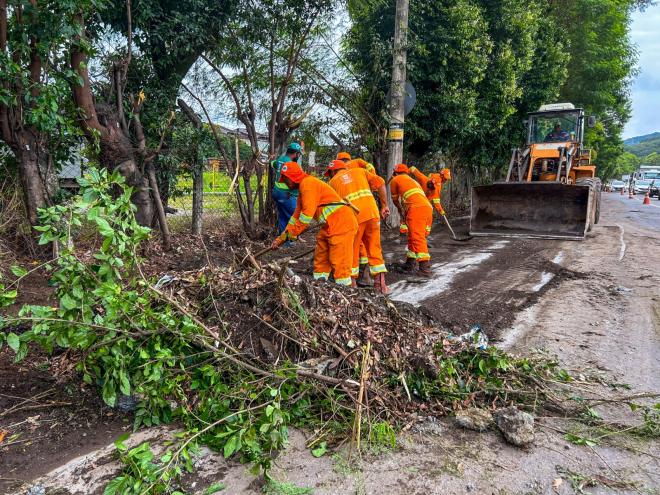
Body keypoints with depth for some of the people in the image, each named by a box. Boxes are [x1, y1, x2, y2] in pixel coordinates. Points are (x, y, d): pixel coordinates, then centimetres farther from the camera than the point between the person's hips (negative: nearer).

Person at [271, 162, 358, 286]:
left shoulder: (308, 183, -10)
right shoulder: (302, 188, 23)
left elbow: (308, 213, -17)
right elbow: (296, 216, 26)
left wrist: (293, 233, -7)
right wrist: (281, 237, 22)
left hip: (341, 221, -11)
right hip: (331, 225, 11)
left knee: (339, 262, -11)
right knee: (320, 258, 14)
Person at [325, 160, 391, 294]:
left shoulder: (333, 182, 16)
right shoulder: (360, 171, 21)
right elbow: (380, 182, 8)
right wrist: (384, 205, 9)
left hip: (354, 217, -2)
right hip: (372, 213, 3)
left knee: (352, 250, 13)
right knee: (374, 249, 12)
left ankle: (352, 282, 19)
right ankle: (381, 283, 10)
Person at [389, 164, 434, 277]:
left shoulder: (395, 180, 17)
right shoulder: (413, 180, 36)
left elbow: (395, 199, 28)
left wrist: (400, 210, 45)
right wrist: (405, 212, 41)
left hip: (416, 208, -8)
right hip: (428, 207, 8)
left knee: (417, 237, -15)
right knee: (412, 236, 17)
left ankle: (425, 267, -25)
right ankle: (409, 264, 24)